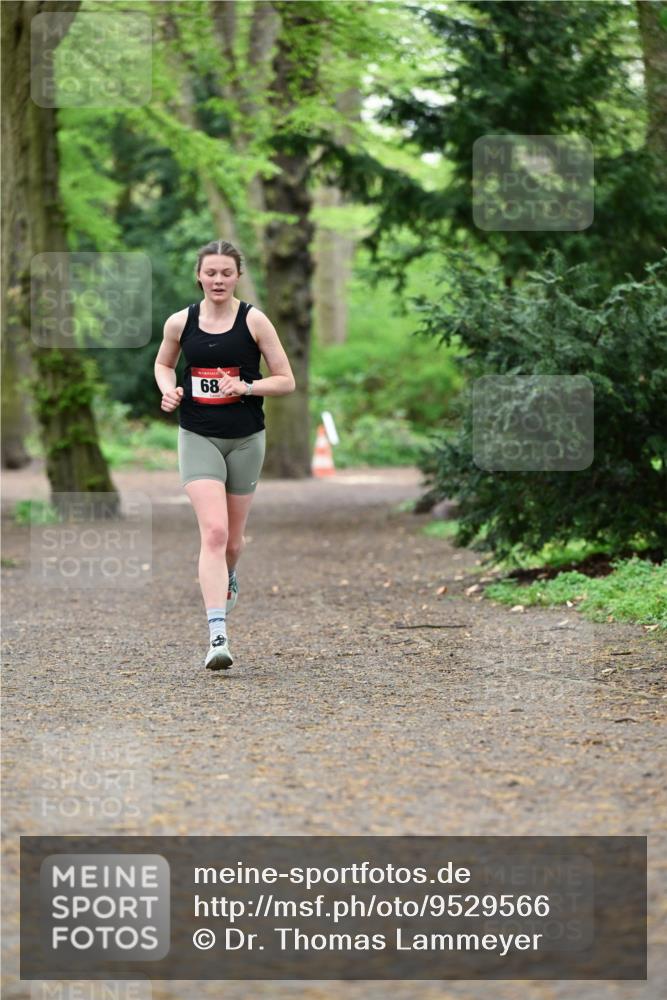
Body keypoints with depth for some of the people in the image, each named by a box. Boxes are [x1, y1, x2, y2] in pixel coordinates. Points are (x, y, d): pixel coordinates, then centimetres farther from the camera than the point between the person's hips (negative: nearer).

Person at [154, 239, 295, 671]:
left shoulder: (254, 320, -6)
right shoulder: (180, 323, -1)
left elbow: (286, 381, -3)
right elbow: (163, 363, 19)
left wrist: (247, 387, -19)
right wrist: (168, 390, -1)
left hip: (246, 440, 1)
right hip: (198, 438, -1)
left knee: (233, 539, 14)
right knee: (214, 531, -17)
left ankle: (227, 580, 51)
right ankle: (218, 636, -22)